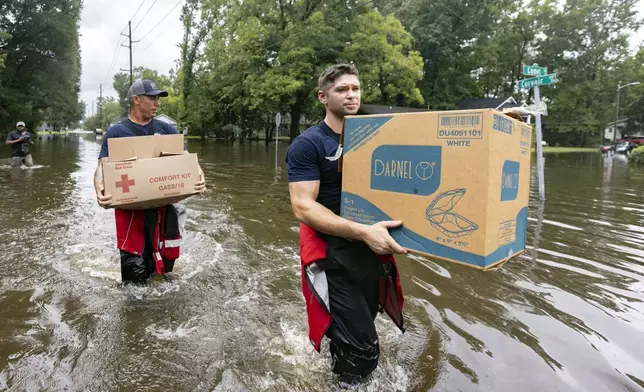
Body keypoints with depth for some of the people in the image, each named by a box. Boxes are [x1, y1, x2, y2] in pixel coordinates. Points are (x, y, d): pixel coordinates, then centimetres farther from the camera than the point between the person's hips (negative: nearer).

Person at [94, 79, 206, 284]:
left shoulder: (166, 130, 9)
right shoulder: (116, 133, 1)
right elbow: (103, 166, -8)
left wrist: (199, 175, -20)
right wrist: (100, 188, -31)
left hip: (164, 204, 3)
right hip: (130, 206, -3)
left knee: (165, 262, 13)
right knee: (135, 272, -2)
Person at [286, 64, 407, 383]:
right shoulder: (307, 145, -11)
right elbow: (303, 207, -21)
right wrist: (363, 231, -32)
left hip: (374, 251, 6)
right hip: (334, 255, -5)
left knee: (356, 335, 24)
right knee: (360, 351, -4)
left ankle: (338, 367, 52)